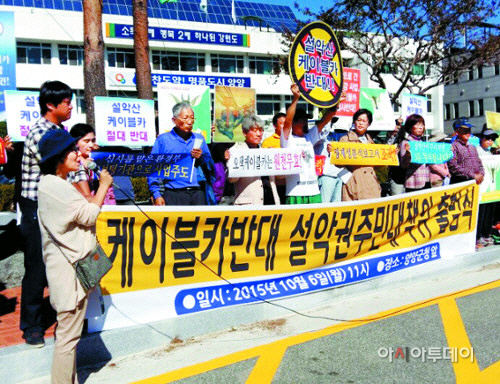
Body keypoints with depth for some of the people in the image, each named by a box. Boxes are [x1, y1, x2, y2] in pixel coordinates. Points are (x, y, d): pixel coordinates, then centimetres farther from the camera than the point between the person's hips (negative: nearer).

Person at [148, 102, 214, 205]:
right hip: (174, 195, -3)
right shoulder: (162, 140, 6)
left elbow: (211, 168, 17)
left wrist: (202, 157, -3)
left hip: (198, 193, 3)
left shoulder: (199, 139, 17)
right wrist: (156, 195, -7)